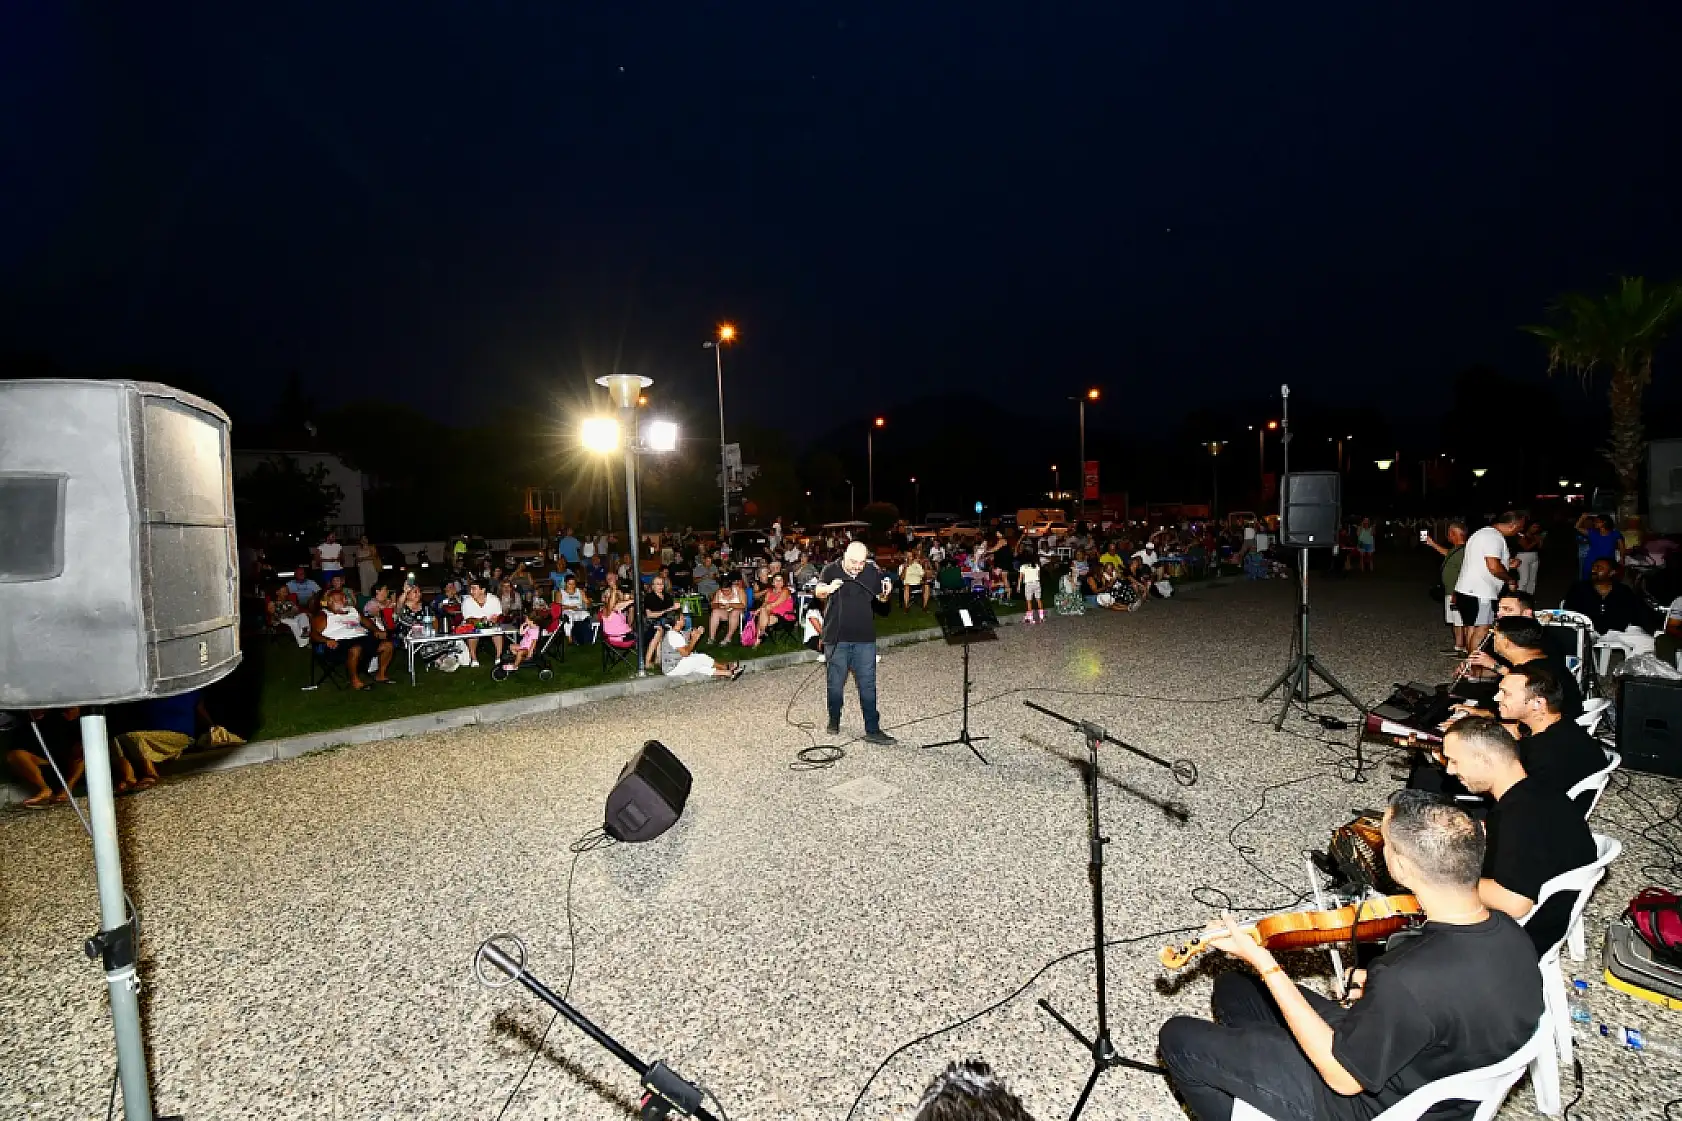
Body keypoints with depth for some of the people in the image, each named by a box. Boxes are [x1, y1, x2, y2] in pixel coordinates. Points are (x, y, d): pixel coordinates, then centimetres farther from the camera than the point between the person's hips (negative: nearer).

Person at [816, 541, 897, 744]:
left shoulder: (873, 572, 1)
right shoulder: (831, 570, -2)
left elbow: (881, 599, 11)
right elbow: (818, 592, -8)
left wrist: (886, 593, -13)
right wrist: (829, 589, -30)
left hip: (865, 638, 1)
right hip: (836, 638, -1)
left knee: (868, 685, 1)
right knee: (836, 683, 11)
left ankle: (872, 730, 6)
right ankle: (834, 721, 32)